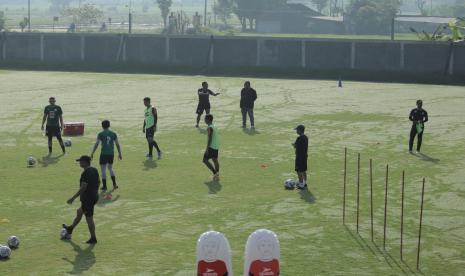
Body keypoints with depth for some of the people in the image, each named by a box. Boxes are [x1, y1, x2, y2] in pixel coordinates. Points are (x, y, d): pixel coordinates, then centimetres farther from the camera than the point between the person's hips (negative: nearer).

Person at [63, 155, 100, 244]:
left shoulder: (86, 173, -24)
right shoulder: (94, 170, 5)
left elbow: (83, 188, -26)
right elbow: (98, 182, 15)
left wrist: (73, 198, -22)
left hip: (87, 198, -10)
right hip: (94, 196, 10)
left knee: (89, 218, 2)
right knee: (79, 212, 26)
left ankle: (93, 238, 10)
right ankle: (70, 228, 43)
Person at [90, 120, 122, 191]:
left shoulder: (101, 134, -7)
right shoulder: (113, 134, 3)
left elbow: (96, 144, -12)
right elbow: (117, 144, 5)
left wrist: (92, 153, -9)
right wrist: (120, 154, 13)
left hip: (104, 154, -4)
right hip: (111, 154, 4)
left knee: (103, 170, 5)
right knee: (110, 168, 21)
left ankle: (104, 186, 6)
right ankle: (114, 184, 15)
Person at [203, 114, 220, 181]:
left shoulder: (209, 128, -15)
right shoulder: (215, 127, 13)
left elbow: (210, 139, -21)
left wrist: (207, 148, -20)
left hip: (211, 147, -9)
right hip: (216, 147, 9)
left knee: (205, 160, -4)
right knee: (215, 160, 12)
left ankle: (215, 173, -10)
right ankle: (217, 175, 12)